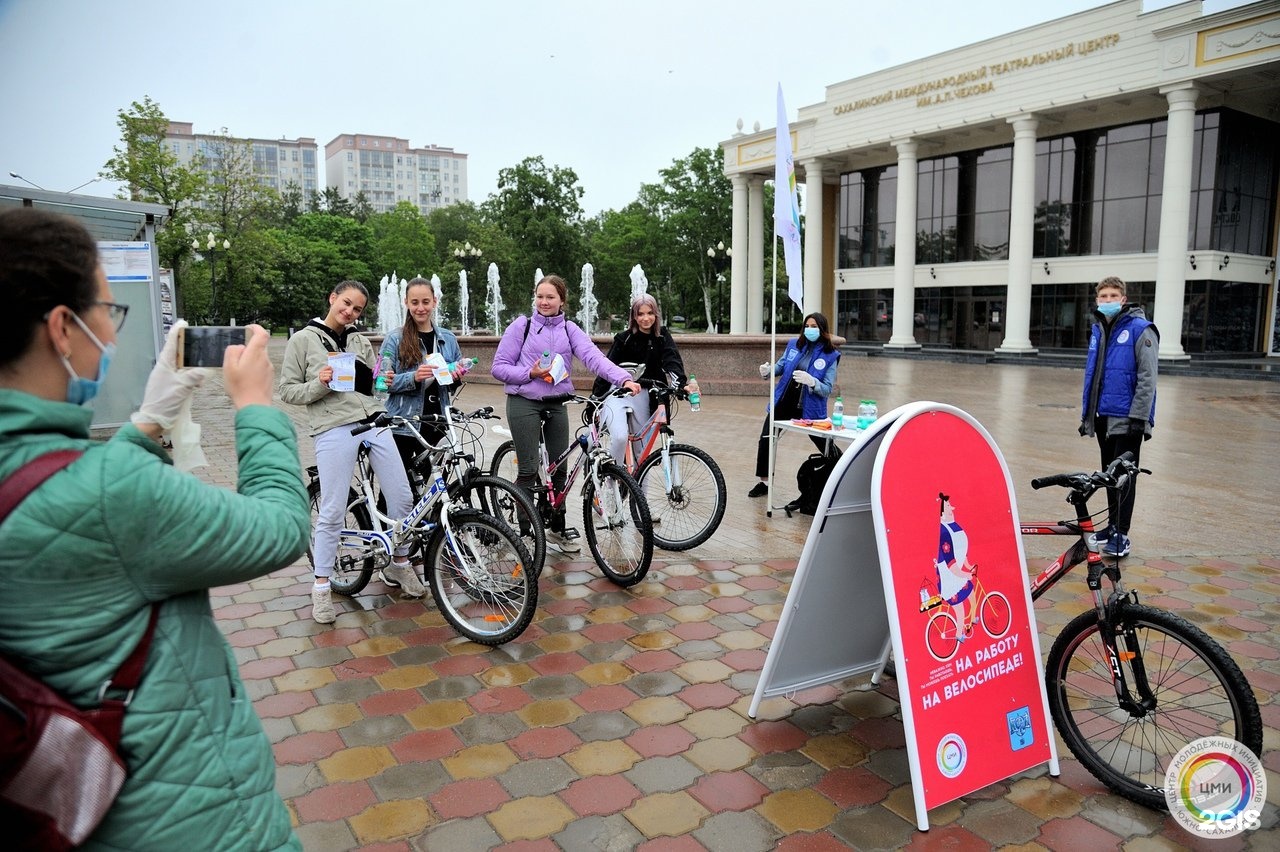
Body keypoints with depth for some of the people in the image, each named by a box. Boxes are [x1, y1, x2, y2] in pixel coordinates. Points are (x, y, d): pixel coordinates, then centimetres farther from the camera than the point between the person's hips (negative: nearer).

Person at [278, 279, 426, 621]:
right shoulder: (303, 339, 4)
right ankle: (322, 586, 15)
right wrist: (319, 384, -14)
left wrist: (387, 380, -1)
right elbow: (287, 391, 2)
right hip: (333, 429, -4)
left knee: (402, 497, 4)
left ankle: (399, 565, 25)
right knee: (332, 513, -2)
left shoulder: (362, 342, 16)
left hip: (374, 422, 5)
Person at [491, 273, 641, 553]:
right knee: (529, 469, -4)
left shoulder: (569, 330, 4)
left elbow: (594, 357, -12)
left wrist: (624, 378, -28)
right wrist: (530, 374, -17)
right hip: (524, 404, -4)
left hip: (556, 405, 4)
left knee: (559, 468, 9)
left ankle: (557, 528, 25)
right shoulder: (521, 326, -3)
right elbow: (499, 367, -3)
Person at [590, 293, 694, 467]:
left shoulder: (662, 337, 1)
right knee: (620, 437, -24)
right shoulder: (624, 339, -6)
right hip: (617, 393, -3)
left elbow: (672, 360, -15)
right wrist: (594, 400, -8)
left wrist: (682, 384, -34)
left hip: (642, 396, 3)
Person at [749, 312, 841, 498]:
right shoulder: (794, 345, 2)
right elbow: (781, 366, 12)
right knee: (765, 440, -1)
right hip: (783, 403, 4)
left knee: (826, 447, 2)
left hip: (809, 409, -4)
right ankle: (764, 483, 15)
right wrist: (768, 370, -11)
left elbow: (827, 389, -12)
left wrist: (811, 381, -32)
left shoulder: (830, 355, -9)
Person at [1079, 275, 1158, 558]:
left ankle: (1122, 535, 6)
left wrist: (1139, 417, -18)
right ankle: (1113, 524, 28)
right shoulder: (1098, 330, 11)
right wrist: (1086, 413, 17)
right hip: (1102, 417, 7)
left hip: (1126, 419, -7)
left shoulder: (1140, 330, -10)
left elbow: (1147, 378, -14)